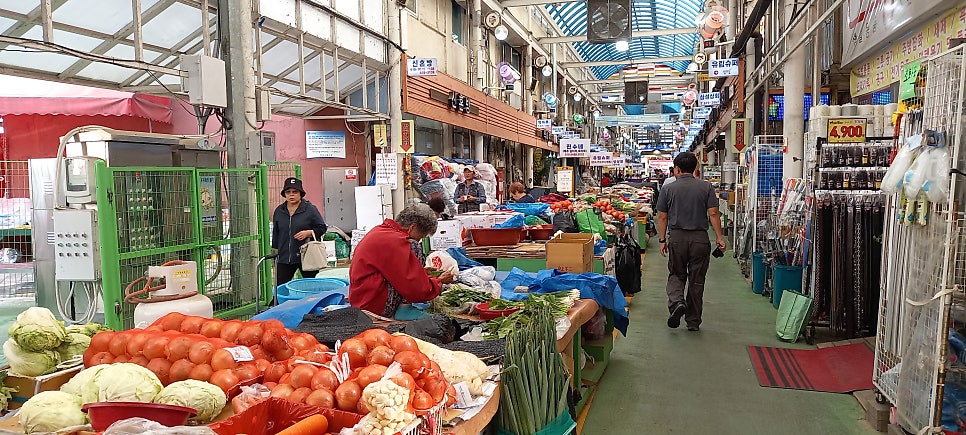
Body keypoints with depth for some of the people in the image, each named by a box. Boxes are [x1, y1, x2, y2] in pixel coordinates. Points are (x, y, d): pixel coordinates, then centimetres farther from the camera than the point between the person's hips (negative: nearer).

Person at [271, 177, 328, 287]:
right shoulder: (279, 211, 10)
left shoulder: (310, 209, -4)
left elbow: (322, 228, -1)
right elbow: (275, 233, 18)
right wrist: (275, 249, 16)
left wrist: (308, 232, -16)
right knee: (280, 286, 2)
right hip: (285, 257, 4)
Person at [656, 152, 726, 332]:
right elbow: (713, 213, -5)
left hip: (677, 237, 0)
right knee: (697, 280, 9)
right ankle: (693, 322, 15)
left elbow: (662, 217, 2)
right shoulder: (706, 187, 1)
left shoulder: (668, 189, 1)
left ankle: (676, 301, -14)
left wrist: (662, 240, 10)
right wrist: (719, 237, 1)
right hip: (700, 238, 1)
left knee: (676, 275, 15)